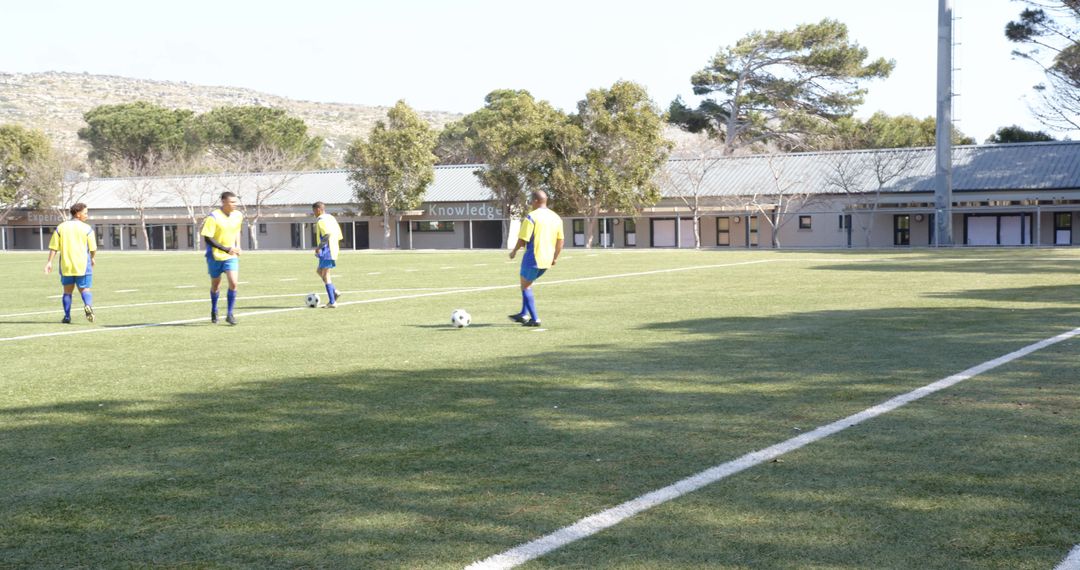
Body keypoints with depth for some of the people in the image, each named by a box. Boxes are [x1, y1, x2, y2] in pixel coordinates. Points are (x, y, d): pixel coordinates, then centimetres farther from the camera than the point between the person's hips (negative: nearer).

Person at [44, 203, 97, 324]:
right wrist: (92, 258, 16)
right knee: (84, 289, 5)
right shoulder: (87, 228, -4)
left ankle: (67, 317, 14)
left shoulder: (61, 227, 3)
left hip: (66, 265, 2)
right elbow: (93, 248, -3)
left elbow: (54, 247, -1)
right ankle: (88, 305, -26)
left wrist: (49, 262, 1)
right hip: (82, 265, -2)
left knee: (67, 290, 16)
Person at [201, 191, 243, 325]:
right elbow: (208, 238, -18)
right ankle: (214, 311, 37)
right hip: (215, 256, -3)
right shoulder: (213, 217, -17)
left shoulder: (238, 215, -1)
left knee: (233, 283, -15)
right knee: (215, 285, 13)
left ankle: (230, 314, -5)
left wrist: (237, 246, 4)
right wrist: (226, 249, -25)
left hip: (231, 256, 3)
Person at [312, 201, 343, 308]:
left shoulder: (321, 220, -12)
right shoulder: (331, 218, 17)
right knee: (319, 271, 21)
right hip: (334, 250, 10)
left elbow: (328, 234, -26)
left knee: (325, 275, -4)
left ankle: (332, 302, -5)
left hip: (326, 251, -10)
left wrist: (319, 246, -20)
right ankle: (335, 292, 12)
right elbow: (339, 236, 18)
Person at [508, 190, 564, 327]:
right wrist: (555, 257, 19)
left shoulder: (531, 217, -14)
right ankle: (523, 314, 26)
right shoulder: (556, 217, 7)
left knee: (525, 286, 6)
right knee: (527, 283, 23)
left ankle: (534, 319, 0)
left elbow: (523, 239, -15)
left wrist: (514, 251, 1)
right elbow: (560, 240, 9)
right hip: (547, 260, 7)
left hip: (533, 258, -7)